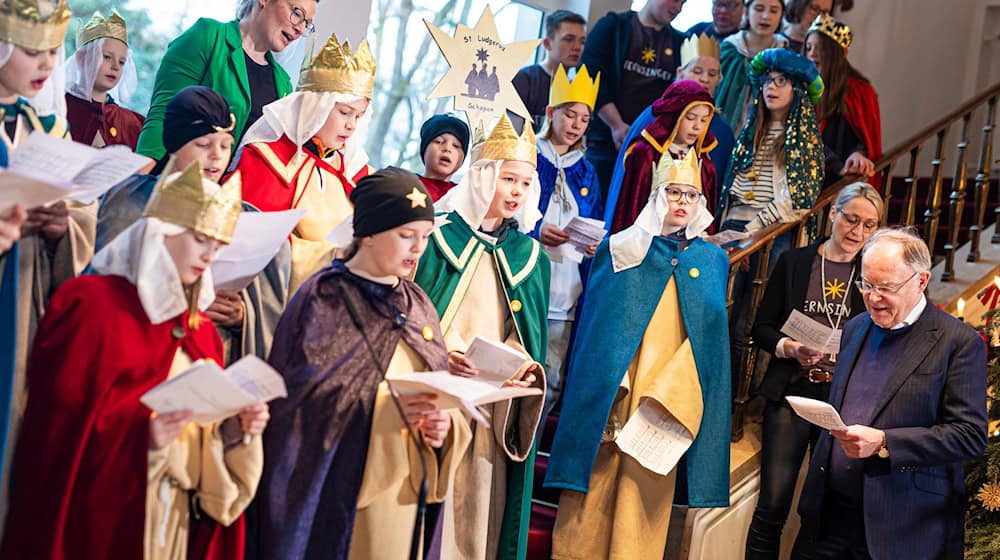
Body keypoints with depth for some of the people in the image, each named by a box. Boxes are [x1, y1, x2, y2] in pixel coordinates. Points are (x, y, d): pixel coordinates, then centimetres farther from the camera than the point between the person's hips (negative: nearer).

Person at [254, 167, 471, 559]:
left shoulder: (418, 305, 11)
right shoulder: (323, 299, -7)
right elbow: (295, 401, -14)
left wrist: (444, 426, -10)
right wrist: (376, 408, -25)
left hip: (405, 490, 6)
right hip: (336, 490, -5)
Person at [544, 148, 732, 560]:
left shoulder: (712, 261, 10)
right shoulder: (620, 249, 6)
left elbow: (709, 339, 5)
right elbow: (598, 329, 1)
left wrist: (669, 398, -9)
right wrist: (606, 402, -11)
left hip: (668, 406, 1)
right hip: (610, 397, -1)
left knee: (642, 508, 0)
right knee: (594, 504, -2)